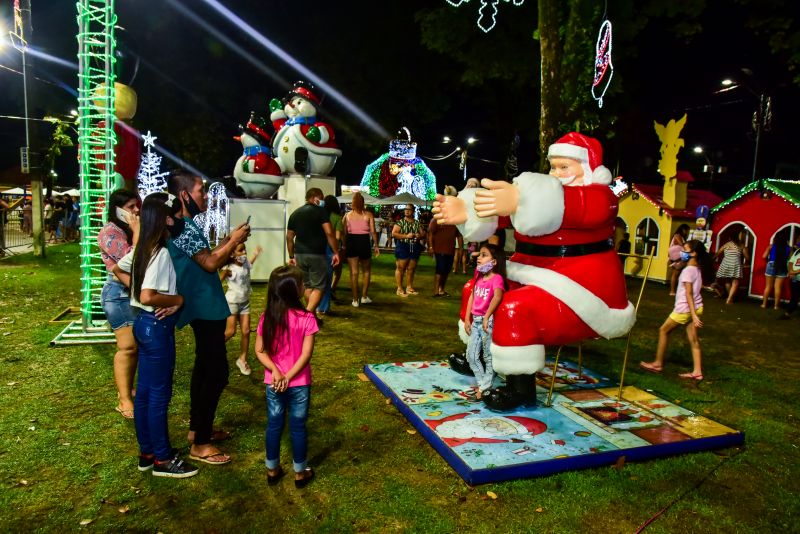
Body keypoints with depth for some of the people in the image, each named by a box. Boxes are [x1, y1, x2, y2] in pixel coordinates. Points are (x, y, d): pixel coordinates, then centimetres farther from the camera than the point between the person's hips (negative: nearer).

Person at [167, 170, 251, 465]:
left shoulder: (185, 226, 13)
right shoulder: (185, 227, -19)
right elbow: (210, 263, -24)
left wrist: (229, 240, 9)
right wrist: (234, 241, -13)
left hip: (202, 307, 11)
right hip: (206, 309, -11)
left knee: (204, 367, 19)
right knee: (217, 373, -7)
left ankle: (197, 427, 32)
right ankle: (200, 444, 1)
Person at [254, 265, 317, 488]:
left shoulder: (267, 318, -6)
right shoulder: (306, 318, -16)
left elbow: (259, 350, -7)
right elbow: (306, 353, -18)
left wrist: (275, 372, -11)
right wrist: (289, 376, -13)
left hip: (273, 383, 3)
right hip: (299, 383, -3)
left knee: (274, 425, 17)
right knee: (298, 427, 12)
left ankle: (272, 470, 31)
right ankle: (300, 472, 26)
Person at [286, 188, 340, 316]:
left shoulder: (294, 213, 13)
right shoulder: (320, 211, -6)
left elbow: (289, 237, 15)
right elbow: (329, 233, -15)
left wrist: (291, 256, 21)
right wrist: (336, 252, -11)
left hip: (300, 254, 6)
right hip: (316, 254, -6)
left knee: (307, 285, 16)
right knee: (318, 287, -2)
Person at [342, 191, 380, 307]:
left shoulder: (347, 215, 3)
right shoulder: (368, 214, -1)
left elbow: (344, 232, -1)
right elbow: (373, 231, -5)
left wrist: (345, 246, 5)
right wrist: (376, 245, 3)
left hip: (351, 242, 1)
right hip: (364, 242, -1)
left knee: (353, 272, 5)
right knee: (366, 271, 16)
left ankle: (355, 300, 8)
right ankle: (364, 297, 16)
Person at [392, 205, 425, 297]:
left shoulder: (417, 223, 11)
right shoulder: (400, 222, -1)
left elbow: (423, 234, 16)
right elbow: (393, 233, -10)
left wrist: (420, 236, -9)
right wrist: (406, 236, -17)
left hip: (414, 248, 4)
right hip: (402, 247, -4)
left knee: (411, 269, 10)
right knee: (400, 268, -4)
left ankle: (409, 287, 21)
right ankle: (400, 289, 1)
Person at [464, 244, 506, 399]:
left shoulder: (497, 278, -14)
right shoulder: (479, 276, 9)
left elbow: (497, 296, -32)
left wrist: (486, 317, -35)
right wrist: (467, 319, 9)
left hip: (489, 321, -7)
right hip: (476, 321, 7)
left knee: (488, 356, 4)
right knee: (471, 355, 11)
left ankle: (485, 387, 17)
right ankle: (482, 382, 26)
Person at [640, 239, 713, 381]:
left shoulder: (687, 270, -17)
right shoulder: (698, 269, 8)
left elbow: (689, 294, -21)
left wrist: (693, 315, -23)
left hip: (684, 309, -8)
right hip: (696, 308, 8)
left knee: (663, 330, 7)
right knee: (693, 339, 8)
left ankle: (658, 364, 14)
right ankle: (697, 372, 9)